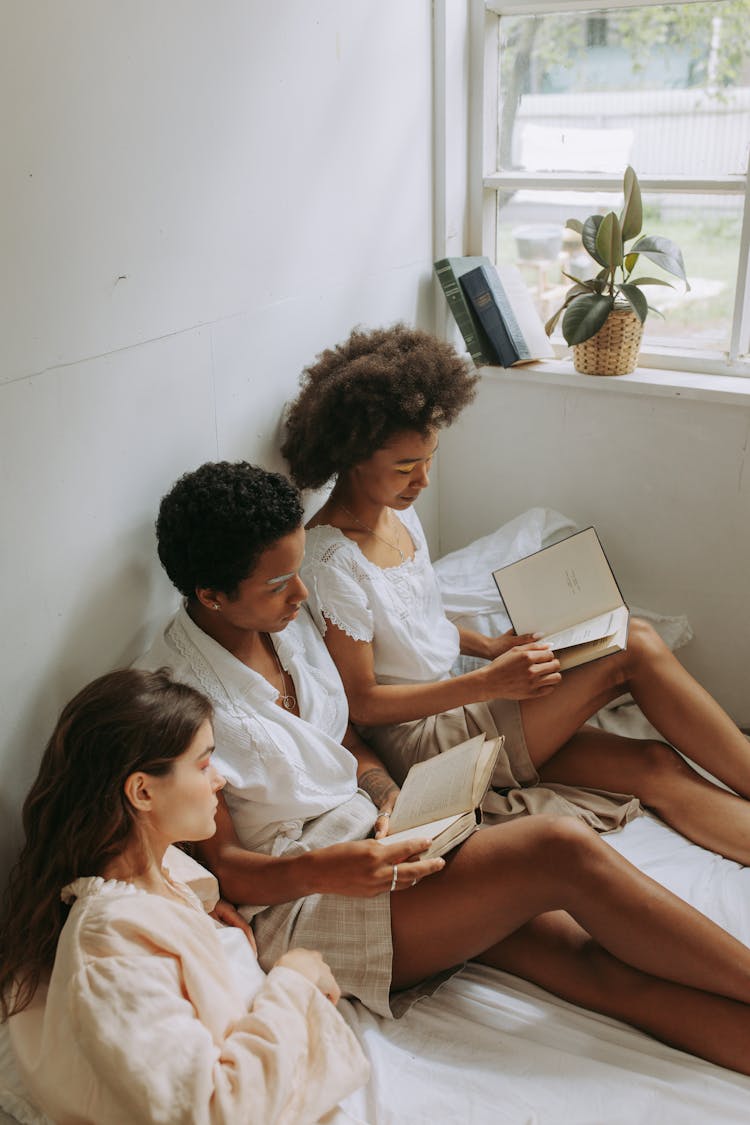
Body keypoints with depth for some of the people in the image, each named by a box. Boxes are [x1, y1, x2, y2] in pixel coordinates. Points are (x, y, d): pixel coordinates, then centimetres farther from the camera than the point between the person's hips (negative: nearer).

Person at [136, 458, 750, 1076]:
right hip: (295, 903, -7)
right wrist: (325, 870, -31)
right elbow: (223, 869, -13)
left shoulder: (287, 623, 4)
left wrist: (391, 795, -6)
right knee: (563, 849, -23)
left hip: (370, 835, 7)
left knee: (594, 959, -13)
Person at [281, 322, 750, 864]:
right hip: (418, 738, -8)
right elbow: (362, 702, -18)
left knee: (655, 766, -9)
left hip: (453, 703, 8)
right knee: (636, 646, -16)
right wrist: (488, 683, -23)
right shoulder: (331, 561, -21)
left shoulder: (399, 511, 6)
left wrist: (489, 646, 3)